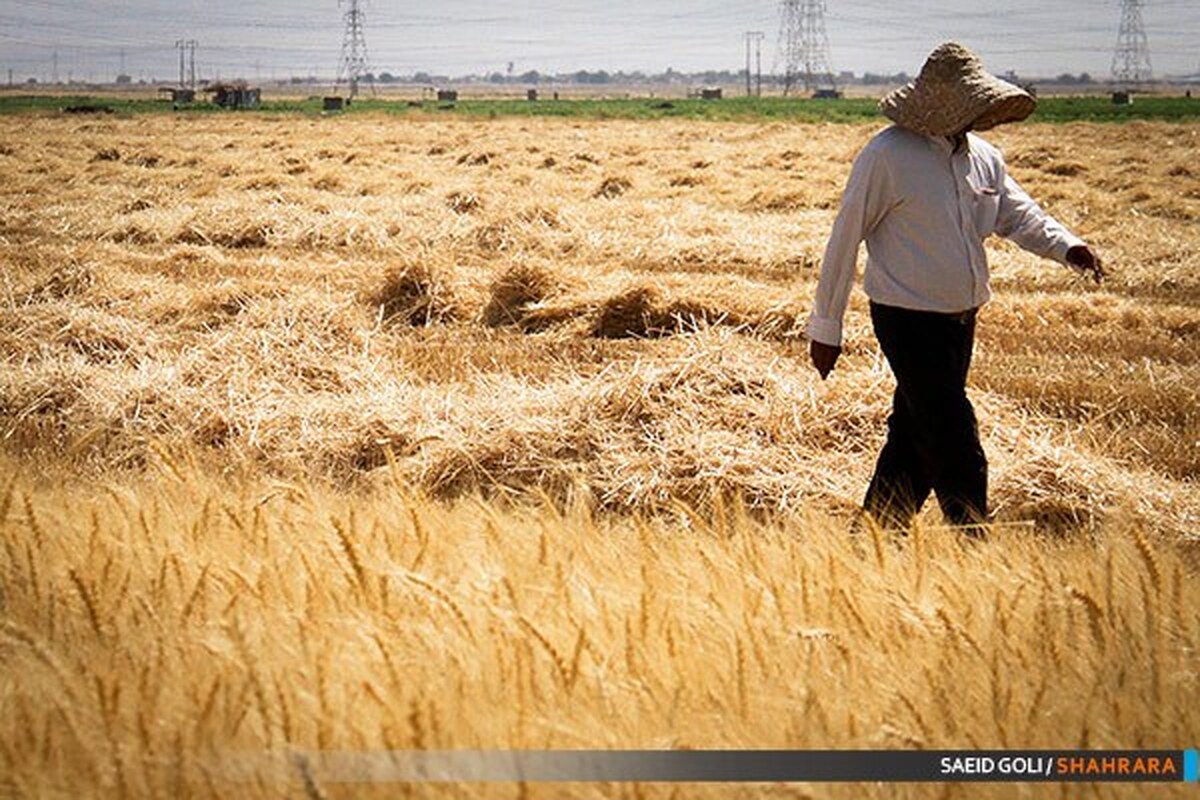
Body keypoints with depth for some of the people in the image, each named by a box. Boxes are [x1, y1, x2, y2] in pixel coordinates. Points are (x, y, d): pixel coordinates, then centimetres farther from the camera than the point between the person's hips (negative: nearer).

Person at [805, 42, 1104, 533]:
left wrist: (1066, 247, -10)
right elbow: (845, 239, -9)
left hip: (960, 321, 7)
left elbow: (1019, 215, 12)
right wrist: (825, 327, -7)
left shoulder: (983, 157, 9)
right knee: (954, 444, -10)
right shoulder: (887, 156, -12)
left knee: (915, 442, 13)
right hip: (908, 321, -7)